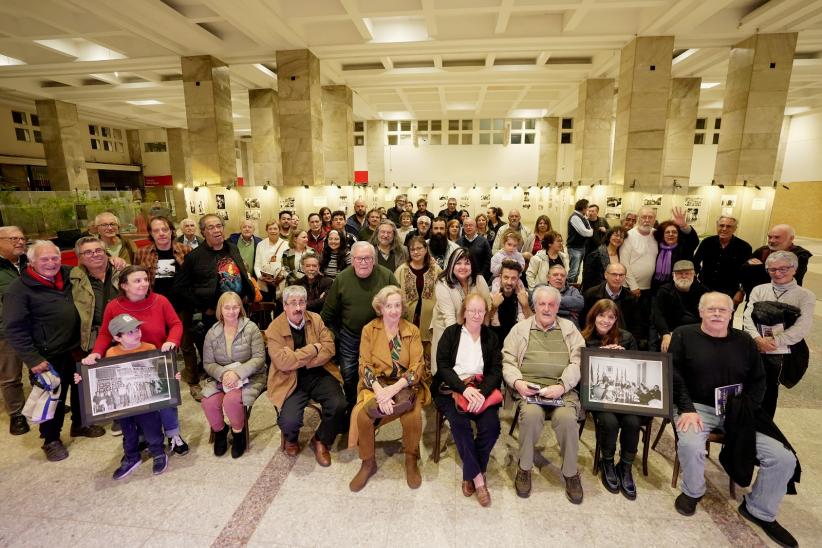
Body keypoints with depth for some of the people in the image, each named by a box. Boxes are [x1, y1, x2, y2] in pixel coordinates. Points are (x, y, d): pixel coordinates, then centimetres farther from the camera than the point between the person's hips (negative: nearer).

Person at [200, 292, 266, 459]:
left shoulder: (251, 328, -7)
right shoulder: (212, 333, 4)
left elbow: (259, 358, -11)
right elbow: (208, 363, 3)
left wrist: (238, 373, -24)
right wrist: (224, 374, -17)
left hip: (248, 377, -3)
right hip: (220, 377, 4)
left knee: (231, 400, -30)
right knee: (208, 402, -23)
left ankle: (238, 433, 2)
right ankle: (219, 431, 10)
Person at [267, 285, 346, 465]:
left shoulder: (316, 319, 3)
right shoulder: (274, 329, -8)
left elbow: (329, 348, -5)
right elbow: (282, 362, -18)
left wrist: (300, 360, -16)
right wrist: (313, 349, -15)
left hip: (319, 374, 3)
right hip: (291, 380, -2)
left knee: (338, 405, -21)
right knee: (290, 420, -23)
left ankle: (320, 440, 11)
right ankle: (291, 439, 19)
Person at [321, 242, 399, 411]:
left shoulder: (387, 276, -13)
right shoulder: (342, 278, -8)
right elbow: (329, 310, 0)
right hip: (349, 336, 1)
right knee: (348, 376, 13)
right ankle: (352, 408, 38)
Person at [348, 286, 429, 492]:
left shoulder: (412, 330, 2)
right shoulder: (369, 329, 1)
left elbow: (417, 365, -5)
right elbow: (365, 365, -4)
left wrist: (394, 388, -21)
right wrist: (380, 391, -21)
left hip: (406, 385, 0)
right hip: (376, 384, 1)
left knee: (413, 416, -28)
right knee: (363, 415, -27)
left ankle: (411, 460, 2)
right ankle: (368, 463, 0)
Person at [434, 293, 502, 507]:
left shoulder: (491, 336, 12)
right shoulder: (451, 333, 6)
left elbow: (496, 370, 3)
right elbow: (443, 366, -4)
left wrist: (482, 392, -17)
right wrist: (463, 388, -20)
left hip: (482, 389, 2)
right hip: (451, 388, -2)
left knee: (491, 425, -23)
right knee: (459, 422, -29)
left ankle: (470, 475, -2)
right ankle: (477, 476, -12)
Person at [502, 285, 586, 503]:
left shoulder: (569, 328, 14)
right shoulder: (520, 328, 14)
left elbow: (578, 361, 3)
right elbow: (507, 361, 8)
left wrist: (562, 386, -12)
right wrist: (517, 382, -10)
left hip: (563, 389, 1)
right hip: (529, 388, 0)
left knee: (567, 417, -29)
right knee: (531, 414, -30)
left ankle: (570, 472, -2)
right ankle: (524, 467, -5)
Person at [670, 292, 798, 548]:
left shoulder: (744, 341, 11)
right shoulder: (684, 335, -1)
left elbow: (757, 381, 10)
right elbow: (674, 375, -6)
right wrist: (687, 409, -17)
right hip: (697, 406, -4)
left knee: (784, 458, -12)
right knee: (690, 445, -33)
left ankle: (759, 510, 16)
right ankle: (692, 491, 2)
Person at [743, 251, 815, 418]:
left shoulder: (805, 296, 5)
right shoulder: (759, 290, 10)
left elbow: (803, 327, -7)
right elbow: (748, 316, 0)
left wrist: (774, 341, -15)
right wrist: (757, 338, -15)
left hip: (781, 354, -1)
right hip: (754, 350, 1)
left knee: (769, 392, 7)